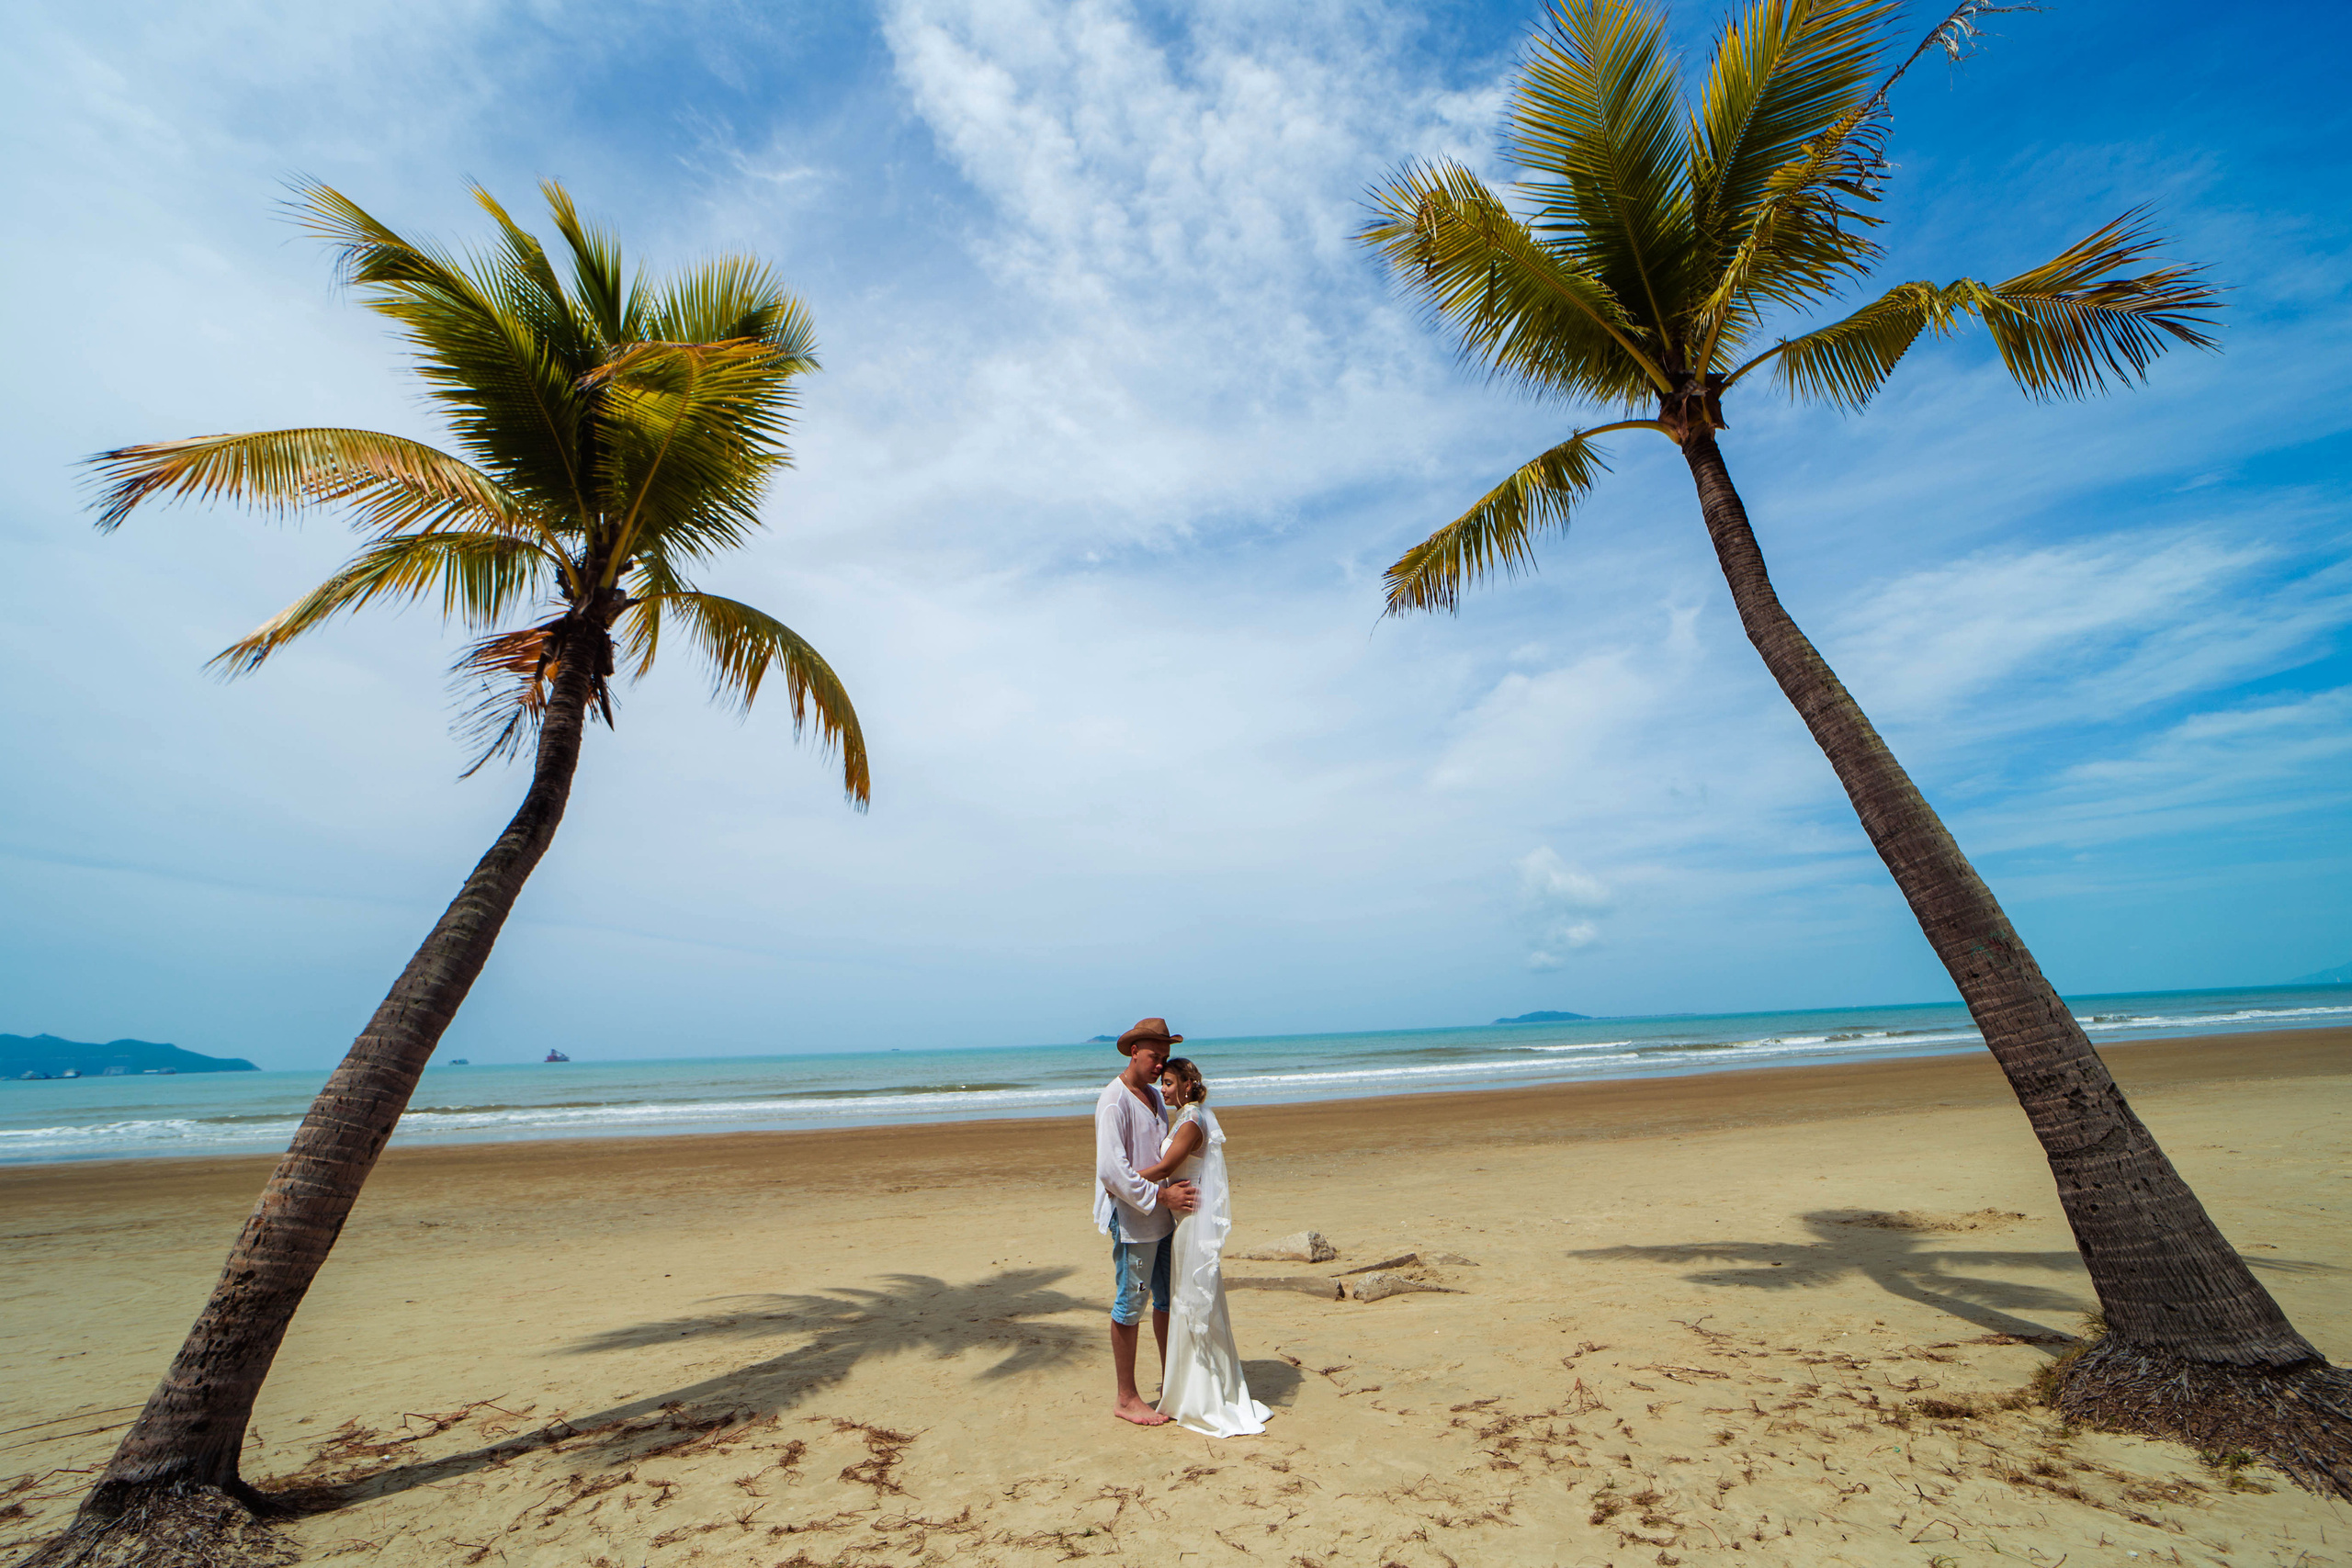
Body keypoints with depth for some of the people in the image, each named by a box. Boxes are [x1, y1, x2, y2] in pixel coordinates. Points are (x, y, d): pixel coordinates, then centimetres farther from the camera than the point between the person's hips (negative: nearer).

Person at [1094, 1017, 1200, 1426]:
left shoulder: (1156, 1096, 11)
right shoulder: (1114, 1100, -17)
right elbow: (1111, 1170, -22)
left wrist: (1175, 1194, 12)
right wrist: (1160, 1196, -21)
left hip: (1163, 1216, 8)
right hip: (1131, 1219, -8)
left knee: (1169, 1299, 16)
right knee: (1130, 1304, 3)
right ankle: (1126, 1399, 18)